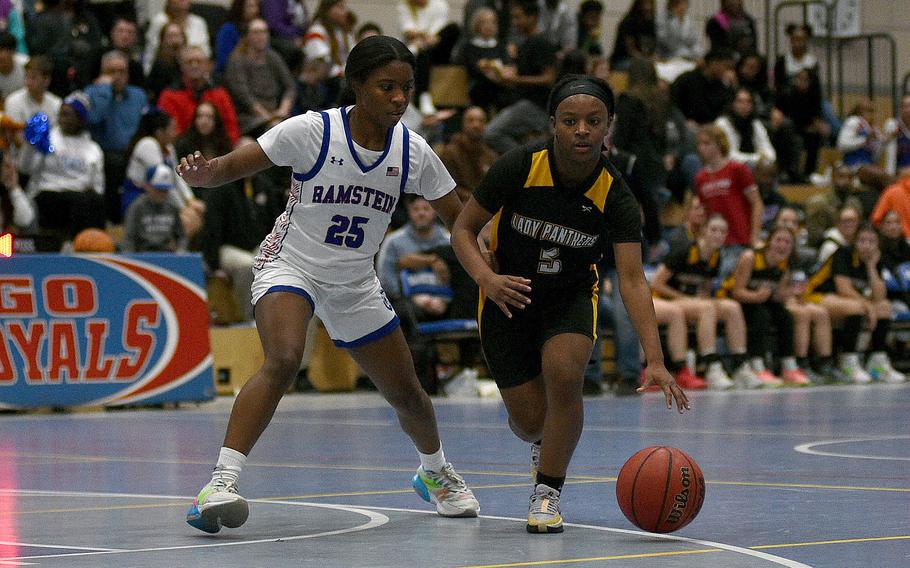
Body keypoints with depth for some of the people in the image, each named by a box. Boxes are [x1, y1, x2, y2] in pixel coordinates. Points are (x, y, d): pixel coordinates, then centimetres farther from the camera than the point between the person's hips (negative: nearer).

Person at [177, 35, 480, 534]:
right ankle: (222, 481, -35)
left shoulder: (413, 152, -9)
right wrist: (203, 174, -42)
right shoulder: (312, 131, -20)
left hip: (355, 283, 5)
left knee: (406, 394, 12)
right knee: (283, 360, -33)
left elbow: (461, 220, -1)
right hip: (290, 265, -5)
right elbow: (232, 166, -19)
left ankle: (434, 471, 44)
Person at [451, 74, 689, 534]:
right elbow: (463, 229, -13)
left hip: (571, 297, 0)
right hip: (508, 296, 0)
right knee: (529, 421, -4)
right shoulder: (518, 168, -23)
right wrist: (487, 278, -34)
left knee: (563, 374, -28)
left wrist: (655, 361, -39)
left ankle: (548, 491, -4)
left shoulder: (615, 196, -21)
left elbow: (632, 280, -27)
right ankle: (543, 444, 39)